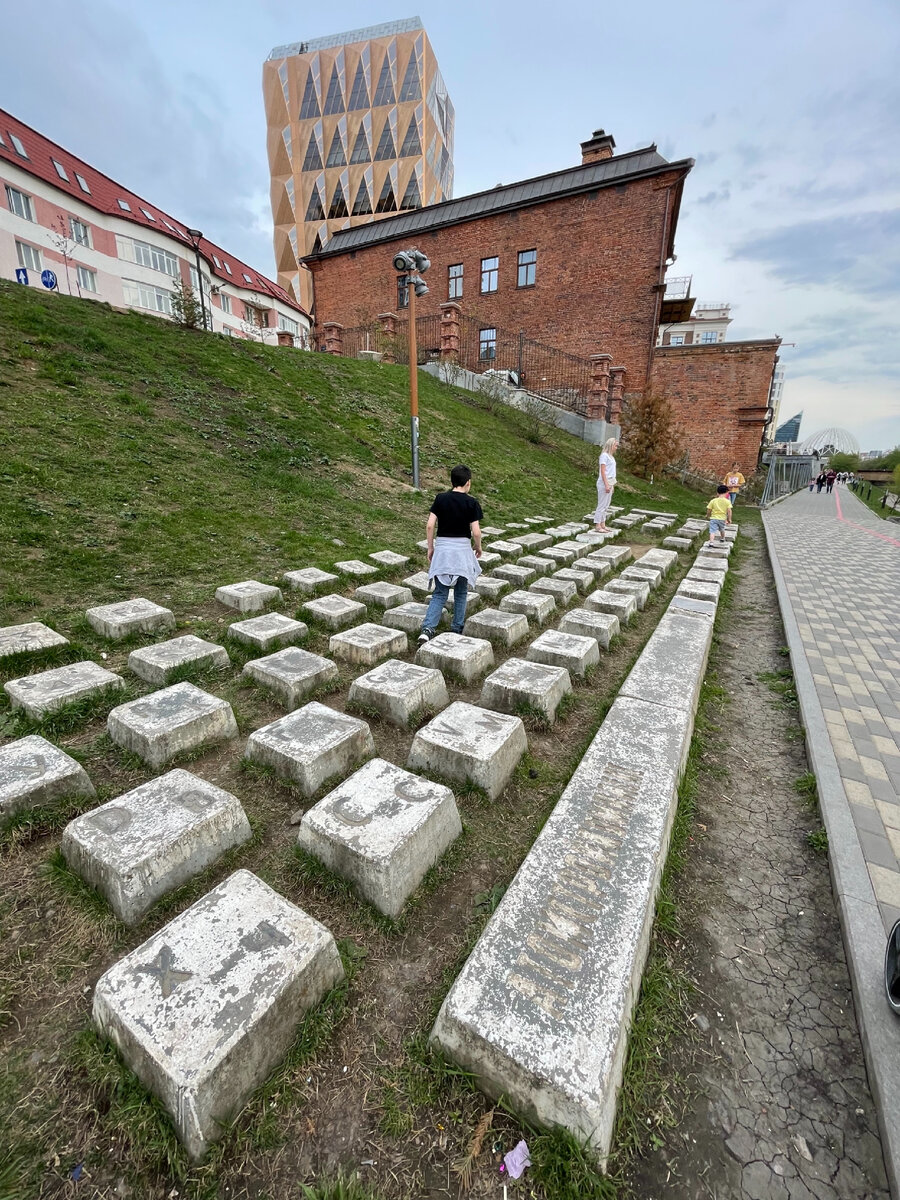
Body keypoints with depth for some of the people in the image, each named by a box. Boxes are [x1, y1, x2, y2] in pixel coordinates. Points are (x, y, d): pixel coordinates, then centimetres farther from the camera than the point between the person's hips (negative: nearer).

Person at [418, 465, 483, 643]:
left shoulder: (440, 498, 0)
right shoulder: (471, 502, -7)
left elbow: (430, 525, -4)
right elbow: (476, 532, -11)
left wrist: (430, 547, 6)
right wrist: (478, 547, 7)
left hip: (442, 548, 2)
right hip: (462, 549, -2)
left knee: (439, 593, 8)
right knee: (460, 593, 15)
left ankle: (427, 629, -7)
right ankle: (457, 630, 23)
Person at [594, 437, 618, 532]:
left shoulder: (611, 456, 17)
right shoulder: (604, 455, -9)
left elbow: (610, 472, 16)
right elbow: (603, 471, -15)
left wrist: (612, 485, 14)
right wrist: (606, 484, -19)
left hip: (610, 482, 9)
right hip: (604, 483, -9)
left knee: (606, 506, 10)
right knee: (601, 505, -7)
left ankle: (603, 525, 15)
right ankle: (597, 525, -4)